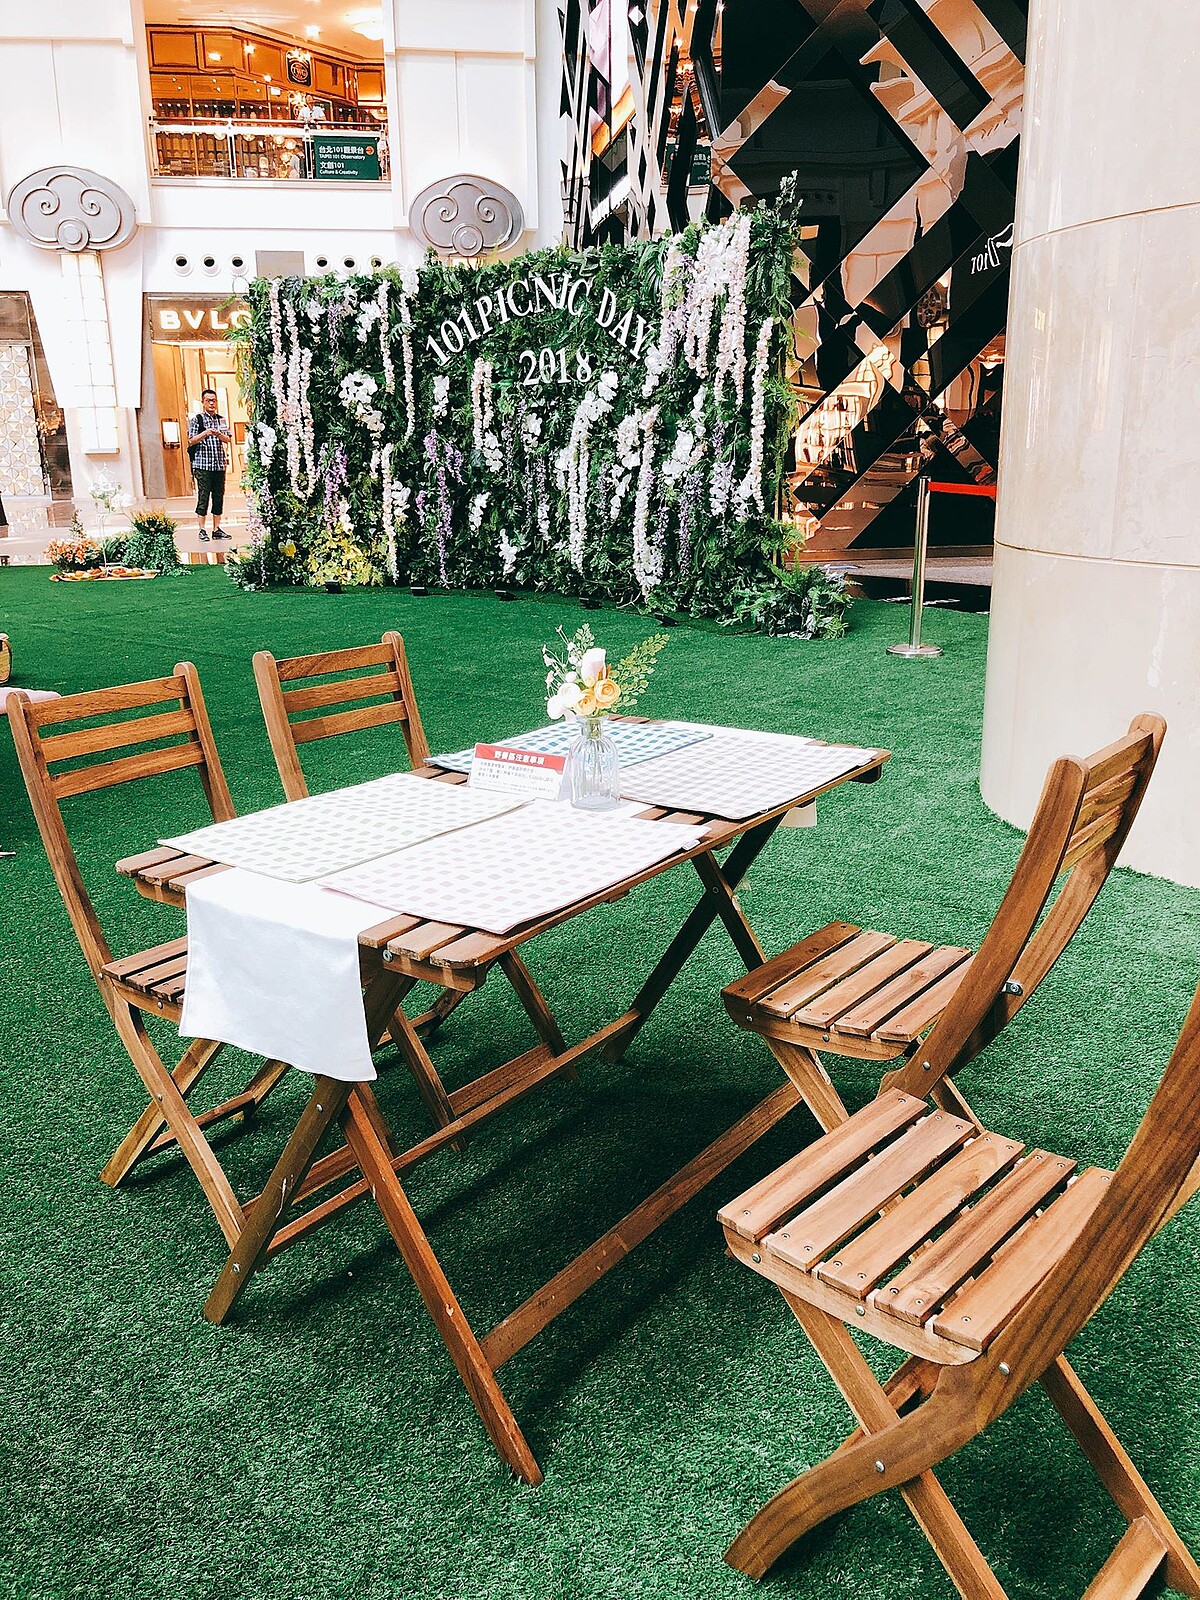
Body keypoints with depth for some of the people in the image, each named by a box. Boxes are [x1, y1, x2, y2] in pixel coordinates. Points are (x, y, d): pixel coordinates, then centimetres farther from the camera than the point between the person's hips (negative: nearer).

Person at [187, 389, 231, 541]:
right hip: (203, 464, -4)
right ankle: (202, 530, -2)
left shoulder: (221, 419, 14)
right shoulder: (197, 419, 2)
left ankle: (217, 529, 10)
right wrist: (205, 433, -19)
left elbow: (227, 439, 7)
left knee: (218, 496, 5)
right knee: (203, 497, -5)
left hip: (219, 464, 4)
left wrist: (218, 434, -14)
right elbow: (191, 441, -4)